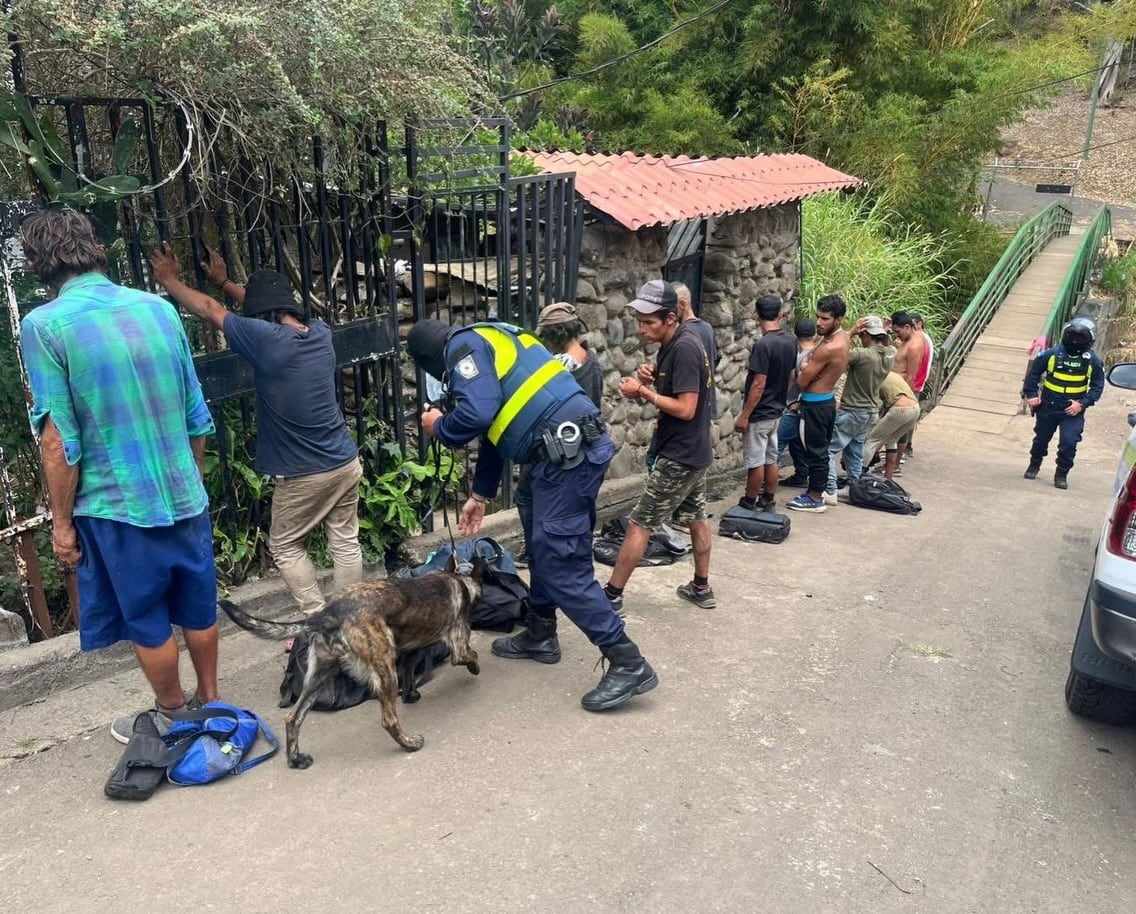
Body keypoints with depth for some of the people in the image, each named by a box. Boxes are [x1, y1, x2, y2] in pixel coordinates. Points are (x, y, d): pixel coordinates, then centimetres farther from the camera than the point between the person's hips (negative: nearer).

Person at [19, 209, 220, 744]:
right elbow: (197, 417, 6)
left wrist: (62, 522, -3)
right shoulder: (158, 308, 1)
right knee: (197, 606, 19)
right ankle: (209, 702, 35)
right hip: (185, 495, 4)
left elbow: (60, 442, -14)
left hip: (118, 506, -4)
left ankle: (172, 718, 32)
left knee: (147, 622, 14)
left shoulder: (43, 325, -12)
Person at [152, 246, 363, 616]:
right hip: (346, 462, 6)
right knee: (345, 543, 14)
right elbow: (271, 304, 20)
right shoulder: (319, 331, 2)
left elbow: (210, 310, -2)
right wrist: (225, 282, 31)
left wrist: (169, 280, 15)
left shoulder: (265, 338, -17)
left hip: (304, 474, -6)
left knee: (285, 547, 14)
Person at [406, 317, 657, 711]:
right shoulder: (483, 345, 28)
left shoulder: (464, 345, -2)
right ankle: (540, 636, 36)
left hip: (568, 451, -10)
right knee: (543, 545, 22)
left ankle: (629, 663, -4)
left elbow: (477, 413, -19)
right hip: (573, 446, 10)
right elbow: (495, 426, 32)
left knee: (561, 563, -8)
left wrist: (439, 427, 3)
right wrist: (480, 494, 36)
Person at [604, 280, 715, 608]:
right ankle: (701, 588, 31)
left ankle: (612, 594, 4)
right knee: (696, 517, 18)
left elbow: (685, 408, -25)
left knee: (639, 524, -4)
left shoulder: (684, 348, -22)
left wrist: (642, 391, -20)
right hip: (694, 451, 10)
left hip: (679, 456, -10)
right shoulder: (676, 344, 6)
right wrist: (651, 378, -6)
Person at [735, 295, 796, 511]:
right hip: (776, 412, 8)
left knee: (756, 462, 2)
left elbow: (758, 384, -22)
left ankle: (749, 503, 12)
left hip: (759, 414, -8)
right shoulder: (791, 342, 3)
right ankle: (768, 501, 23)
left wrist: (744, 415, -17)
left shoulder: (763, 344, -22)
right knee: (771, 459, 15)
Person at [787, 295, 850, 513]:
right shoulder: (842, 336, 4)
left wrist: (804, 370, 0)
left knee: (815, 452, 1)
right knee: (820, 450, 18)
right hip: (826, 401, 10)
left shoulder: (829, 348, -25)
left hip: (815, 405, -10)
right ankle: (818, 489, 31)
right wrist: (809, 366, -3)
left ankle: (815, 499, 10)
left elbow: (801, 382, -19)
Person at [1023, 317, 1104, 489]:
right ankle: (1034, 465, 41)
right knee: (1041, 438, 16)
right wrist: (1031, 394, -5)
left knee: (1069, 443, -10)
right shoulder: (1052, 354, -8)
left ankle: (1062, 474, 9)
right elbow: (1034, 373, 3)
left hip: (1073, 410, -1)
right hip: (1048, 407, 1)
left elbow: (1097, 386, 0)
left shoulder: (1093, 361, -6)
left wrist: (1083, 404, -12)